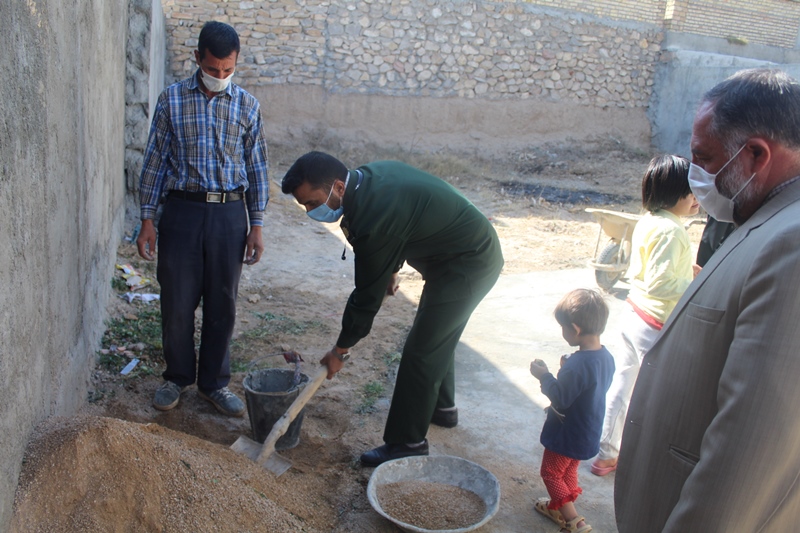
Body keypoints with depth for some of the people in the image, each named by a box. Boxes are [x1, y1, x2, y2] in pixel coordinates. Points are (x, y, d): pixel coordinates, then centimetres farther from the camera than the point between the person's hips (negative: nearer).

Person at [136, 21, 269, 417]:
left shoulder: (247, 106, 4)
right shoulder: (172, 100, 2)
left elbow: (256, 168, 7)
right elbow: (155, 160, 4)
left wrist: (256, 226, 3)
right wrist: (147, 219, -1)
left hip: (229, 213, 1)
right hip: (182, 210, 0)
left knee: (222, 304, 7)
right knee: (176, 302, 6)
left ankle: (214, 382, 24)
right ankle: (178, 376, 28)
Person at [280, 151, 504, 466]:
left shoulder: (372, 220, -30)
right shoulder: (371, 175, -2)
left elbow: (368, 295, -20)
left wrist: (341, 350, -7)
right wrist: (391, 269, 18)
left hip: (466, 266, -10)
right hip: (476, 250, 10)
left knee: (420, 353, -5)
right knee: (438, 337, 24)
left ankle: (407, 444, 8)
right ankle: (442, 407, 43)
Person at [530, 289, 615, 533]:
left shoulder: (577, 364, -33)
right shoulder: (606, 356, -5)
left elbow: (561, 399, -27)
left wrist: (544, 376, -15)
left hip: (566, 434, -8)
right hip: (588, 433, 8)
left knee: (551, 473, 10)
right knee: (568, 471, 25)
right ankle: (558, 507, 43)